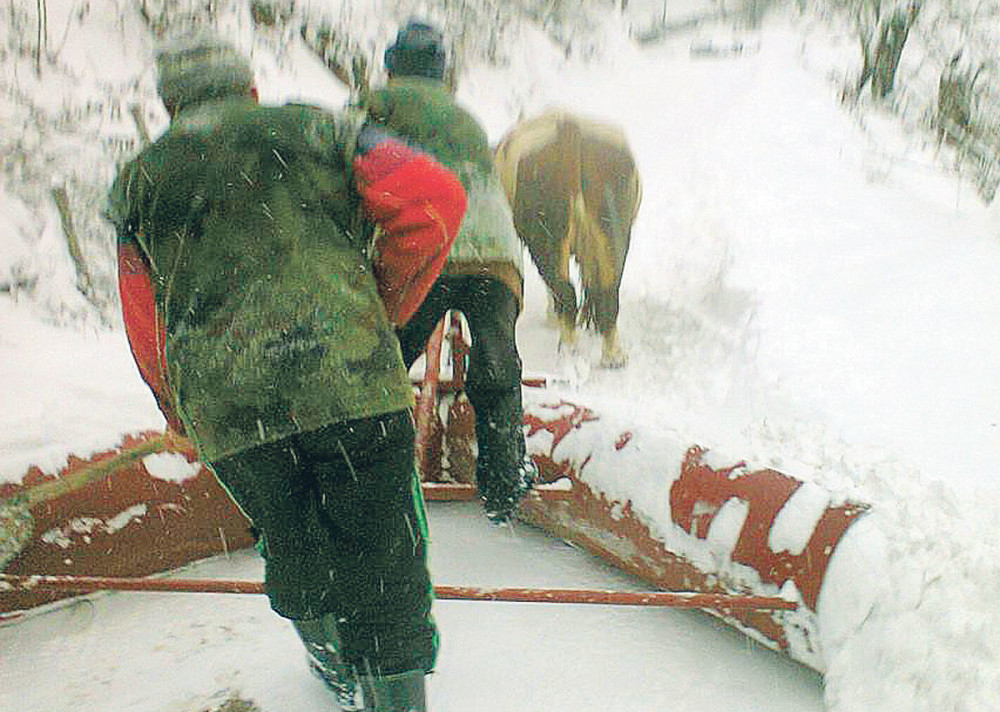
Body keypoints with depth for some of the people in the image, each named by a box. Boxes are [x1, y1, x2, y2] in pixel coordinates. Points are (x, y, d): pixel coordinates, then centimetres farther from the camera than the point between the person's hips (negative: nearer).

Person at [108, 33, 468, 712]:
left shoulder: (140, 180, 19)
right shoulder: (319, 127, 14)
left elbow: (147, 330, 19)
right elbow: (433, 197, 0)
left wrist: (183, 413, 34)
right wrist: (385, 309, 9)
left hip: (225, 410, 3)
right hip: (349, 376, -2)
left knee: (295, 551, 24)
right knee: (380, 562, 9)